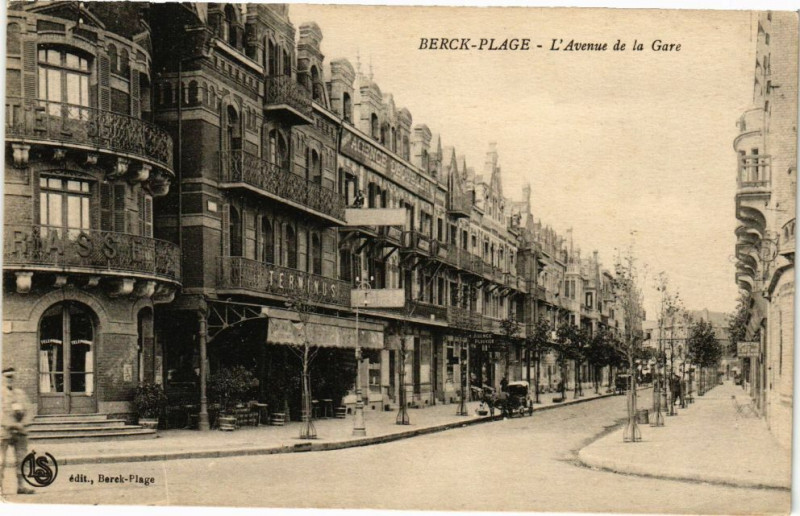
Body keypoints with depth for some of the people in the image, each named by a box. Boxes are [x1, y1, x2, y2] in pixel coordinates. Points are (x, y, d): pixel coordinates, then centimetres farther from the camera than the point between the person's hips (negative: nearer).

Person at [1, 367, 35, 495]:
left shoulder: (21, 393, 16)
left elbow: (27, 409, 11)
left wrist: (22, 424, -4)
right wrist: (10, 425, -14)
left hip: (20, 430, 5)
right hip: (4, 431, -5)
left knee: (21, 459, 4)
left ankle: (20, 486, 8)